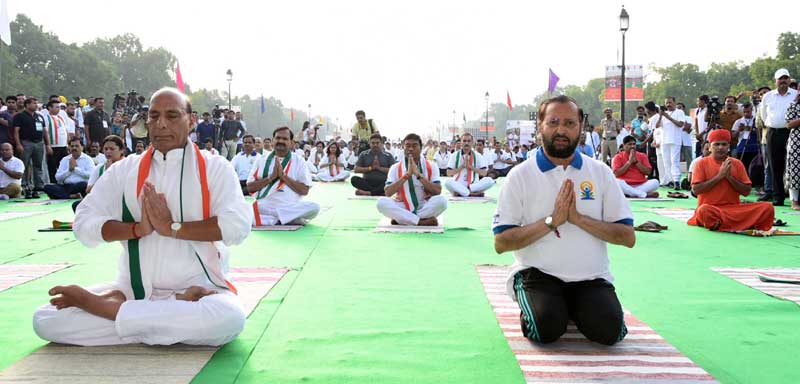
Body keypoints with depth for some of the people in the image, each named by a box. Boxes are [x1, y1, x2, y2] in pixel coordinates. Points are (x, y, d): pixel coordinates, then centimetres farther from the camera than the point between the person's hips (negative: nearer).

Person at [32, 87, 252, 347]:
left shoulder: (214, 167, 0)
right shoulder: (124, 170, 9)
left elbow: (238, 224, -15)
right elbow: (84, 223, 3)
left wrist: (171, 227, -17)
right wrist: (138, 229, -13)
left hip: (197, 288, -2)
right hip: (134, 288, 3)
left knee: (229, 318, -38)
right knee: (47, 320, -13)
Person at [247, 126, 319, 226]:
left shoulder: (299, 161, 5)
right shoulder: (261, 160, 10)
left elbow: (304, 190, -2)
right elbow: (250, 187, 5)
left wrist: (283, 175, -10)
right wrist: (271, 177, -8)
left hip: (290, 208, -1)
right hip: (264, 207, 1)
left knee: (314, 207, -29)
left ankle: (276, 221, -16)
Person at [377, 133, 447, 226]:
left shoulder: (431, 166, 1)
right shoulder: (395, 168, 2)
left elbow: (438, 191, -10)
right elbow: (388, 193, -10)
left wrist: (418, 174, -18)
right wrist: (407, 175, -18)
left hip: (425, 207, 0)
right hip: (403, 208, 0)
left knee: (441, 200, -31)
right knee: (382, 202, -28)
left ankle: (403, 220, -23)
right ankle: (422, 221, -28)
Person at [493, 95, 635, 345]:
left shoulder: (600, 173, 6)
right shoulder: (520, 175, 0)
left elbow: (628, 237, 0)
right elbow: (501, 243, -6)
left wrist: (578, 218, -13)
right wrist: (551, 221, -16)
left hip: (591, 276, 2)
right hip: (537, 273, -2)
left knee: (608, 330, -21)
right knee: (546, 329, -27)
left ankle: (573, 308, 11)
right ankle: (532, 307, 8)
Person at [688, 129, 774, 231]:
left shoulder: (737, 164, 10)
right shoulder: (702, 163, 2)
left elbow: (746, 191, 6)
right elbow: (695, 190, -9)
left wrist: (729, 177, -8)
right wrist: (719, 175, -11)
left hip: (734, 209, 3)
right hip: (712, 208, -3)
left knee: (768, 207, -18)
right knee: (704, 210, -39)